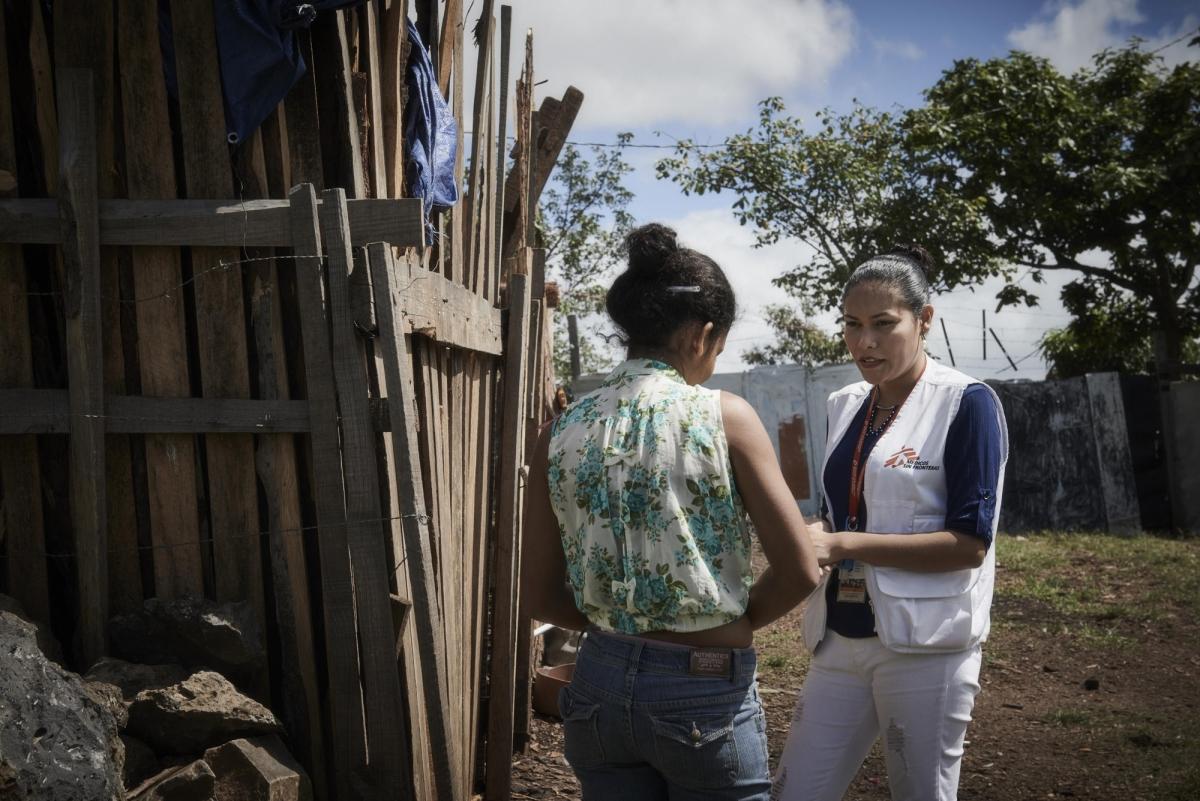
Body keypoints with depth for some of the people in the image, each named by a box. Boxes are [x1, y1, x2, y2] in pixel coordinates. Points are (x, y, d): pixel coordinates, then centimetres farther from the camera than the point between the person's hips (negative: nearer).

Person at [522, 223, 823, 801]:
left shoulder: (563, 431, -1)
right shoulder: (724, 416, -12)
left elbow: (539, 596, 2)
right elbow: (800, 572, -11)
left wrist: (621, 623, 10)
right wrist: (732, 623, 5)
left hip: (599, 687, 4)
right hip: (705, 691, -4)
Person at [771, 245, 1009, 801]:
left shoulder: (966, 404, -9)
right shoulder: (844, 406, 9)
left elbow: (970, 542, -15)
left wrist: (843, 546, -20)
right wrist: (813, 543, -5)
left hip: (925, 645, -6)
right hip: (839, 640, 6)